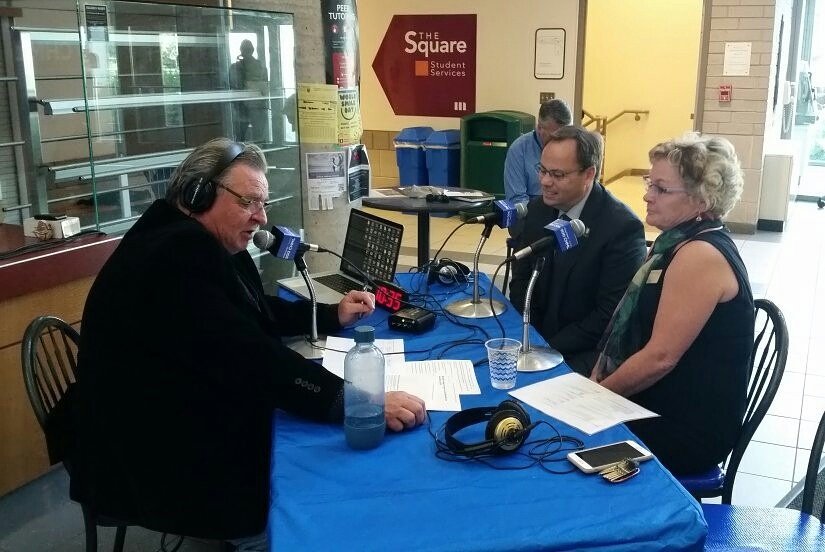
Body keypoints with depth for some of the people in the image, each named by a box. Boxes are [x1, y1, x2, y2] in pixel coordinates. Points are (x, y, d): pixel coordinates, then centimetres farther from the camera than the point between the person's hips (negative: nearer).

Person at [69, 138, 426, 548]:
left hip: (191, 424, 10)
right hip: (156, 460, -10)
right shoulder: (176, 254, -25)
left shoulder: (206, 245, 9)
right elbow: (251, 357, -32)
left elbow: (258, 314, 21)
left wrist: (332, 315, 9)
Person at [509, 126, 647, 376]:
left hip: (587, 353, -5)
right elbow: (521, 280, 8)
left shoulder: (623, 227, -17)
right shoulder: (537, 210, 1)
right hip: (534, 337, 5)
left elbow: (610, 315, -17)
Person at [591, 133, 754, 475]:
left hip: (686, 433, -8)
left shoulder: (701, 255, -21)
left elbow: (661, 356, -23)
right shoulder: (681, 243, 9)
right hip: (656, 408, 8)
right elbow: (631, 330, 12)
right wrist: (594, 382, 0)